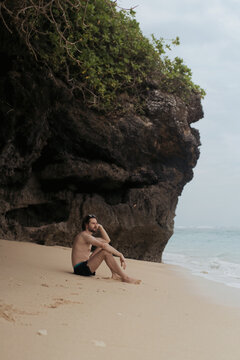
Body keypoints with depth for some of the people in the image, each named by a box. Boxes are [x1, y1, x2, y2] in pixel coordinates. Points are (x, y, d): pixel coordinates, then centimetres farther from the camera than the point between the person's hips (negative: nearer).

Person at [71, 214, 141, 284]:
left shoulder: (89, 237, 19)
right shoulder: (84, 235, -14)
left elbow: (107, 240, 24)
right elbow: (104, 245, -25)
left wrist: (100, 227, 13)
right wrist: (120, 255, -21)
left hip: (85, 265, 11)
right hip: (81, 269, -11)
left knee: (106, 248, 12)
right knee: (105, 251, -23)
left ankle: (114, 274, 1)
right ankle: (125, 277, -21)